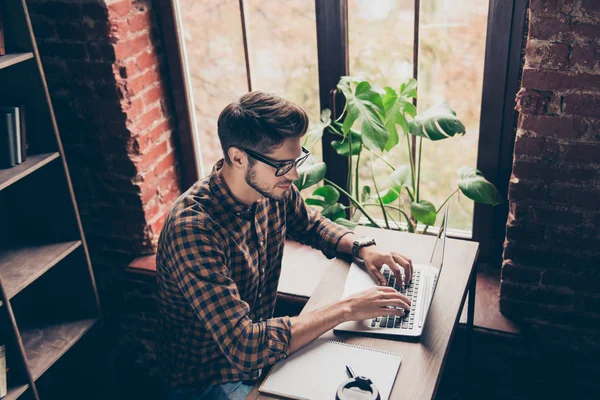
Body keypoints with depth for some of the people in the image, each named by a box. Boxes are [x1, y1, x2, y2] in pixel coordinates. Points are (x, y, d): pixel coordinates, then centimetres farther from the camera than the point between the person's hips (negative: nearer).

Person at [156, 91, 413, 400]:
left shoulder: (273, 189, -9)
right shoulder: (193, 229, -32)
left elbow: (311, 224, 13)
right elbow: (243, 347, -37)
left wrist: (362, 247, -6)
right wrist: (346, 309, -31)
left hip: (263, 346, 7)